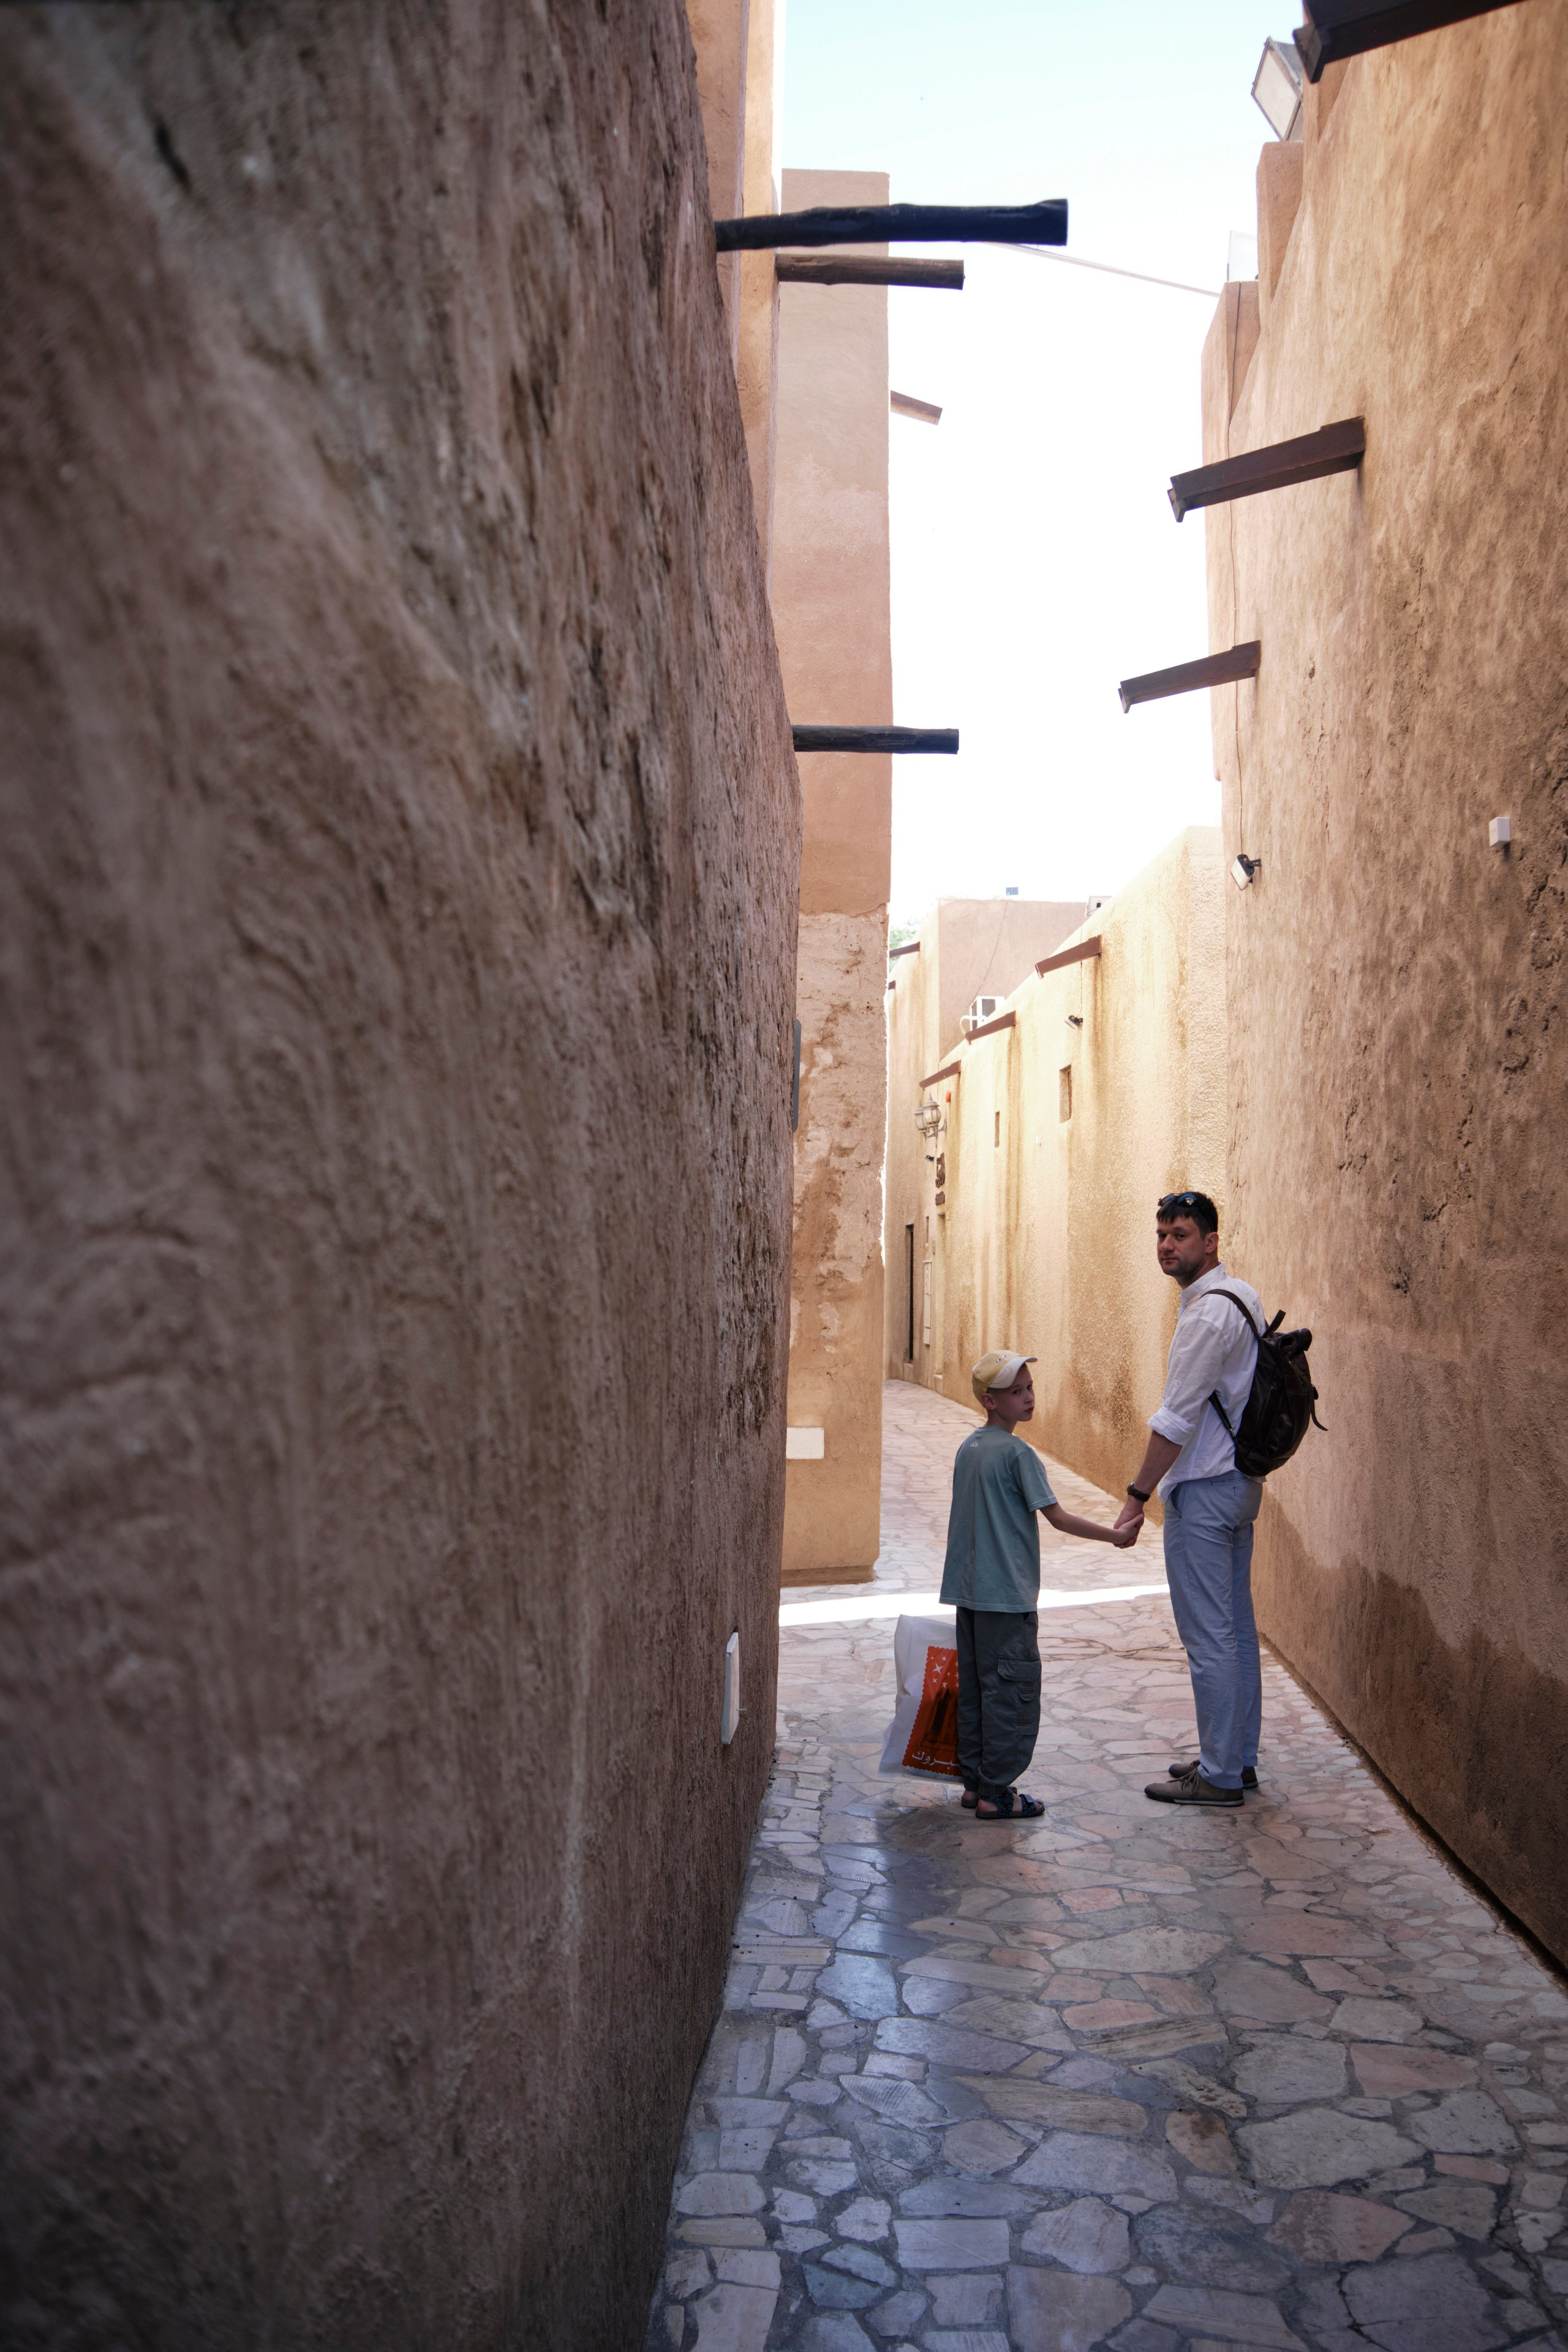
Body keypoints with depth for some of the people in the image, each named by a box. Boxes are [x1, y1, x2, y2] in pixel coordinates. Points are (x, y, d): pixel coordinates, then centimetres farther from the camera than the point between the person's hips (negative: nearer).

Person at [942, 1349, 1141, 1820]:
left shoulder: (967, 1449, 10)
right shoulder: (1017, 1453, -14)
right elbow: (1058, 1517, -13)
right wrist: (1115, 1535, -3)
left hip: (969, 1591, 8)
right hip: (1008, 1596, -8)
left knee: (975, 1688, 13)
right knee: (1012, 1690, -1)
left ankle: (975, 1782, 20)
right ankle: (996, 1793, 2)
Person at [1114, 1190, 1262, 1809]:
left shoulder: (1209, 1312, -20)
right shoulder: (1242, 1297, 11)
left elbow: (1175, 1421, -21)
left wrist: (1138, 1496, -15)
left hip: (1203, 1491, -10)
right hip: (1239, 1480, 10)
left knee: (1208, 1637, -3)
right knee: (1236, 1629, 16)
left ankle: (1219, 1776, 5)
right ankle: (1238, 1758, 26)